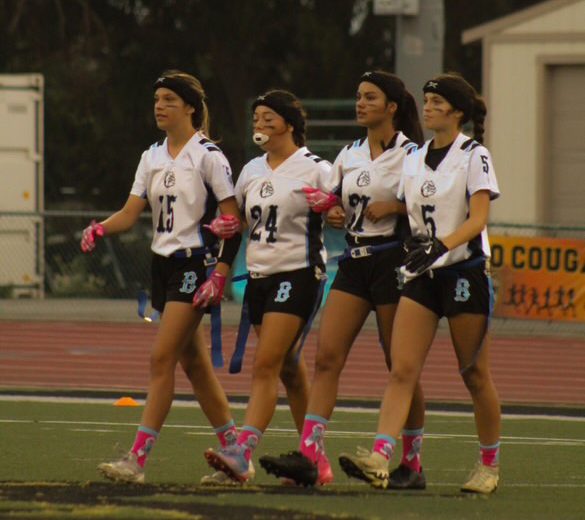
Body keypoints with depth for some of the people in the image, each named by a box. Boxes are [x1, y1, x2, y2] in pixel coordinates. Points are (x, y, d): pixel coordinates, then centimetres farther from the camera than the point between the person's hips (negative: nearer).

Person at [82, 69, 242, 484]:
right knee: (194, 363, 10)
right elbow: (131, 213, 5)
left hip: (195, 264, -8)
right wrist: (100, 229, -15)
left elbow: (233, 220, -11)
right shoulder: (152, 158, 11)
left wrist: (221, 274, -18)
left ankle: (138, 459, -17)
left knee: (162, 358, -14)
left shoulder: (208, 156, -9)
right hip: (164, 263, 8)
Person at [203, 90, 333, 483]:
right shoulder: (252, 171, 14)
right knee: (288, 369, 10)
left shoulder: (315, 169, -6)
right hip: (259, 274, 7)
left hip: (298, 274, -7)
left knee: (265, 366, -15)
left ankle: (242, 453, -22)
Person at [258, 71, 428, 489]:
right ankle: (309, 456, -16)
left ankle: (412, 464, 10)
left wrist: (393, 207, -18)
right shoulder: (349, 155, 13)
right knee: (327, 356, -8)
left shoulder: (410, 154, -5)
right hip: (354, 262, 6)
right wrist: (333, 213, 0)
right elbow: (333, 202, 22)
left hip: (393, 260, -6)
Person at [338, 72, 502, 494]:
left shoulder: (474, 156, -7)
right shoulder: (415, 159, 12)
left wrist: (441, 245, -30)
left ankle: (490, 465, 19)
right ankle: (379, 459, -21)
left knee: (475, 374, 4)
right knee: (402, 369, -9)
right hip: (421, 274, 5)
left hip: (465, 270, -5)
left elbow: (478, 219, -18)